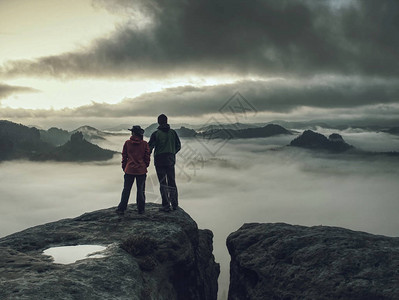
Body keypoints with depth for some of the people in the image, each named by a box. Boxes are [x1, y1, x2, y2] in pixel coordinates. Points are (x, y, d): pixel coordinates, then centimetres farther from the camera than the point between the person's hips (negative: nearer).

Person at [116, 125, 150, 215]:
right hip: (141, 170, 0)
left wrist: (124, 167, 14)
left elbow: (124, 156, 3)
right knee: (141, 190, 8)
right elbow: (147, 156, 3)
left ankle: (121, 209, 6)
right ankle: (141, 209, 11)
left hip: (129, 170, 0)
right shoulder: (144, 144, -3)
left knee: (126, 190, 5)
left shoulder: (127, 143, -3)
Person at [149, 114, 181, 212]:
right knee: (172, 182, 13)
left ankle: (166, 206, 2)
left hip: (159, 161, -3)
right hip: (171, 161, 3)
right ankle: (175, 204, 18)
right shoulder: (173, 132, 2)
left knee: (163, 183, 2)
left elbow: (150, 148, -8)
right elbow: (178, 146, 6)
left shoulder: (155, 134, -8)